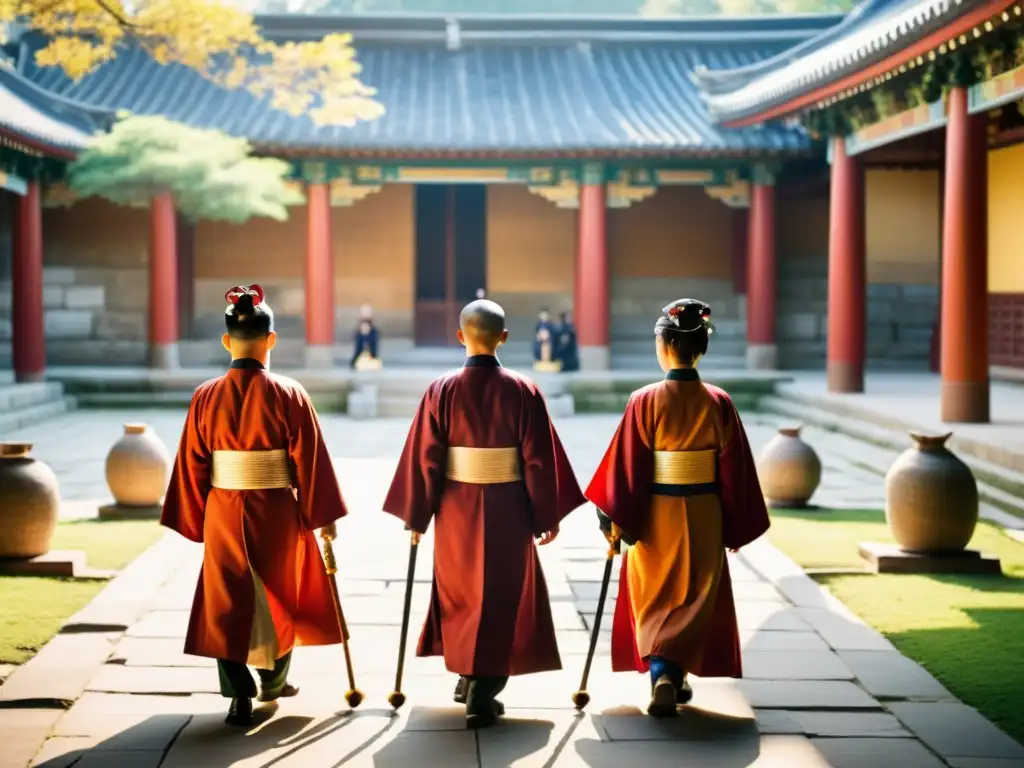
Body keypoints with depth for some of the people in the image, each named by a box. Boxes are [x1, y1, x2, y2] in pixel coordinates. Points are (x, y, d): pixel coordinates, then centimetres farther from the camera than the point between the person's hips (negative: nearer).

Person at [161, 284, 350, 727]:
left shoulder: (206, 397, -5)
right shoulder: (289, 395, -11)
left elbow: (192, 465, 0)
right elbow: (310, 462, -8)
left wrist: (194, 522, 11)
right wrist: (323, 516, 2)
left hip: (224, 514, 1)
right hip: (277, 514, -1)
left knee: (228, 602, 11)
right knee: (280, 596, 19)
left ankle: (239, 696, 1)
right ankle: (273, 682, 35)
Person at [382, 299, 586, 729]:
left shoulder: (441, 391, -7)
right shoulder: (523, 392, -9)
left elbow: (424, 459, -5)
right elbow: (539, 460, -6)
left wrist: (416, 516, 5)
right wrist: (548, 516, 4)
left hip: (456, 511, 1)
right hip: (508, 512, -1)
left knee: (459, 594, 21)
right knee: (500, 600, 8)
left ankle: (467, 677, 34)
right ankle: (482, 696, 5)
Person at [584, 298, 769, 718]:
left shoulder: (645, 402, -13)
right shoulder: (718, 403, -7)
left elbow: (626, 466, -11)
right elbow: (735, 471, -3)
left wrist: (616, 519, -1)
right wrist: (737, 526, 7)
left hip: (655, 517, -1)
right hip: (703, 518, 1)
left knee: (656, 599, 15)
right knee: (695, 597, 17)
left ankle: (661, 673, -1)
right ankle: (674, 674, 13)